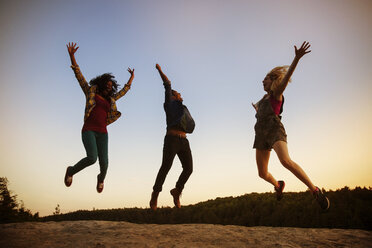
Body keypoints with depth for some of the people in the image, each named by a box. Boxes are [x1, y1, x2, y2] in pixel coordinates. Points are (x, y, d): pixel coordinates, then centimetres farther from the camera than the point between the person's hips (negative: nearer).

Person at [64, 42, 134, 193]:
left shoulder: (110, 99, 20)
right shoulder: (90, 91, 11)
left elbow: (124, 91, 34)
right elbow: (78, 74, 7)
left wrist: (131, 78, 42)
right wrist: (72, 55, -1)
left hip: (102, 133, 4)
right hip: (88, 130, -4)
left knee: (104, 162, -6)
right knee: (92, 158, -26)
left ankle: (101, 178, 33)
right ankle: (71, 171, 6)